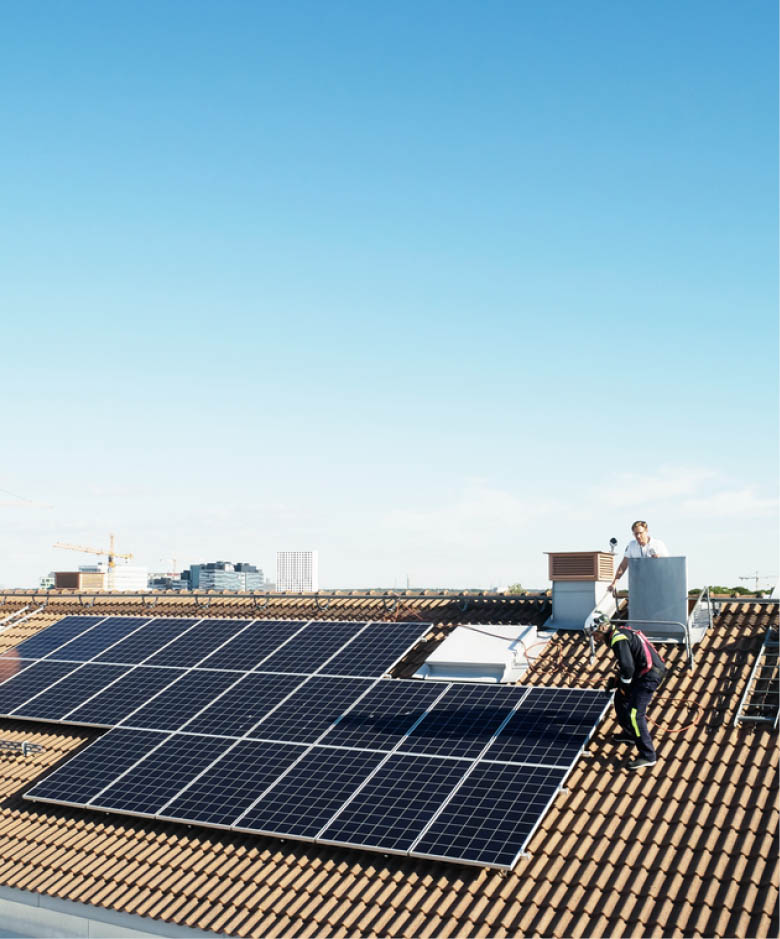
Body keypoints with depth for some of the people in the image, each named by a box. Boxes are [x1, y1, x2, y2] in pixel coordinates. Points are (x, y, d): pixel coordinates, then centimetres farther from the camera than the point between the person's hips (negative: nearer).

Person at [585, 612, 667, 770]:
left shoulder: (618, 640, -18)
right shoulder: (621, 633, 14)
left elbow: (627, 666, -25)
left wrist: (624, 685, -9)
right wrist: (616, 680, 16)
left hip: (649, 676, -11)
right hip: (646, 672, 11)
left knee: (634, 714, -13)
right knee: (620, 698, 25)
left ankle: (647, 756, -12)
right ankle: (630, 734, 42)